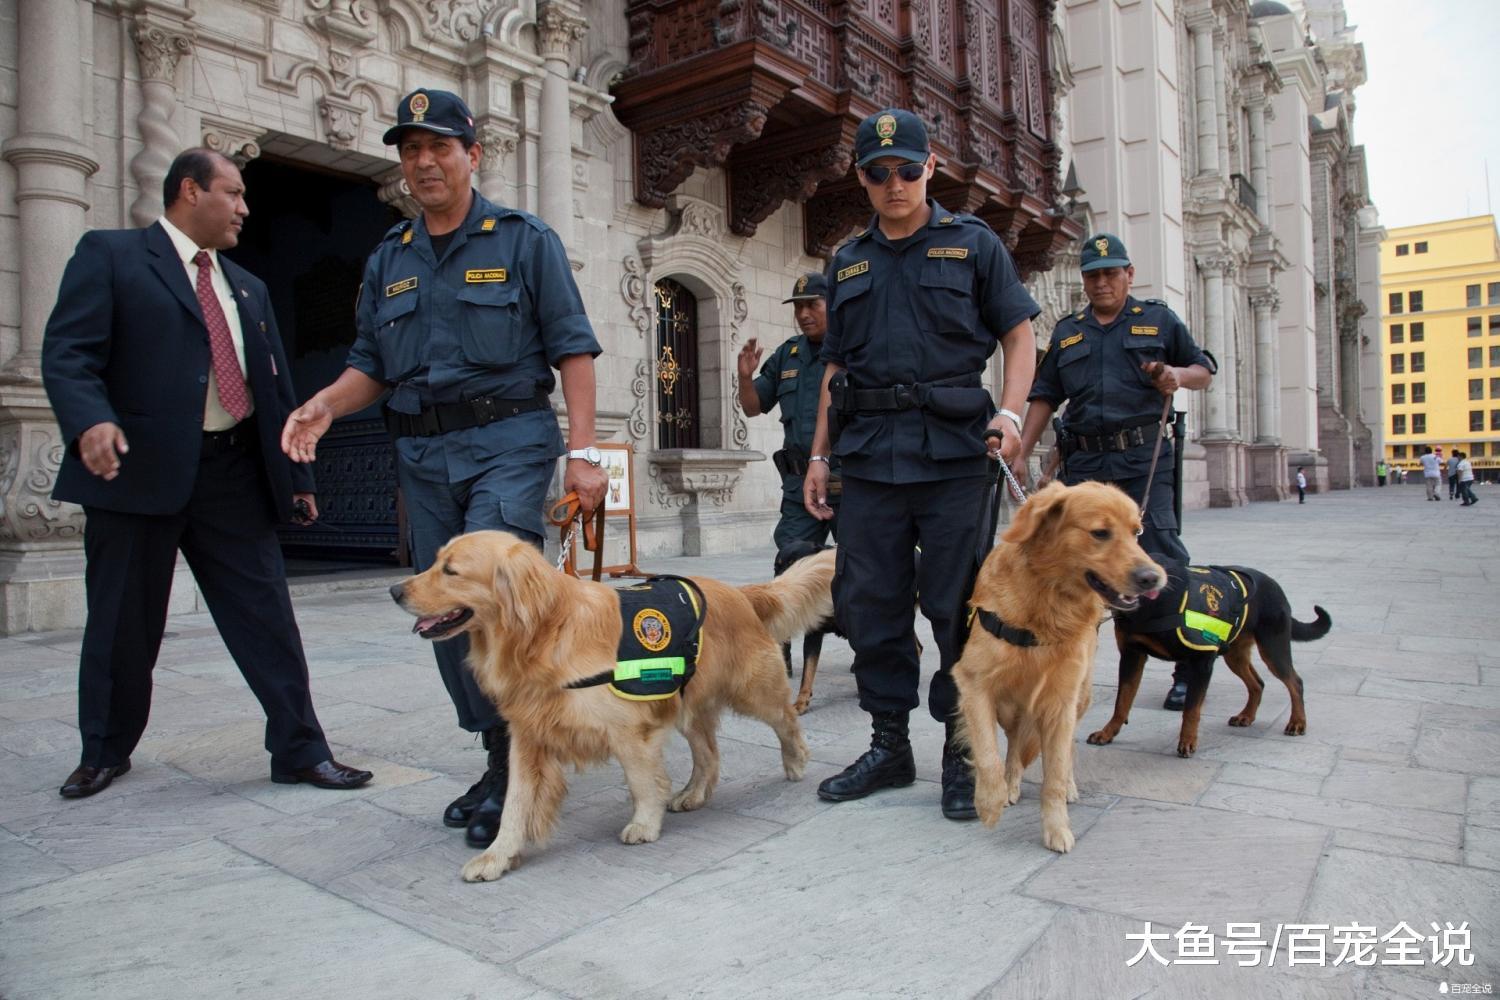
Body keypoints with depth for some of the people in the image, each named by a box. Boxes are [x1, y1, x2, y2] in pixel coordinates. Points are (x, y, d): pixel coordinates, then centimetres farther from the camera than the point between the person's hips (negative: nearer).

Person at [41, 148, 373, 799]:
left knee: (267, 617, 1)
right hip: (137, 469, -4)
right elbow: (67, 352, -8)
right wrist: (90, 421, -26)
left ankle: (299, 751, 8)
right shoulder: (109, 254, 3)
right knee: (123, 624, 9)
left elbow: (276, 385, 18)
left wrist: (296, 472, 14)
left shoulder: (248, 288, 20)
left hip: (234, 472, 4)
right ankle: (104, 752, 29)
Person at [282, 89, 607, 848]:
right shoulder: (389, 259, 16)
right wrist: (324, 405, -5)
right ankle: (501, 758, 22)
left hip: (507, 442, -5)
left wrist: (583, 450, -12)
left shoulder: (525, 240, 3)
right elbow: (371, 363, 17)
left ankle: (512, 766, -1)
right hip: (420, 453, 6)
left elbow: (572, 348, -3)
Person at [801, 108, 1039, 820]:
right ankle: (889, 745, 20)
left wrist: (1009, 413, -12)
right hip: (869, 454, 4)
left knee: (958, 606, -1)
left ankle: (963, 751, 13)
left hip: (952, 448, -3)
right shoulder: (848, 262, 19)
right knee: (869, 602, 5)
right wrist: (819, 454, 13)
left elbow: (1019, 336, 6)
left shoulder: (973, 243, 9)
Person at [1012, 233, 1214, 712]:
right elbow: (1044, 397, 18)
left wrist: (1178, 376, -8)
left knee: (1162, 554, -9)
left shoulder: (1158, 320, 12)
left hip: (1144, 457, -3)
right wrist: (1021, 453, 8)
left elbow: (1205, 369, 15)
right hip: (1084, 461, 3)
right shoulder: (1067, 332, 19)